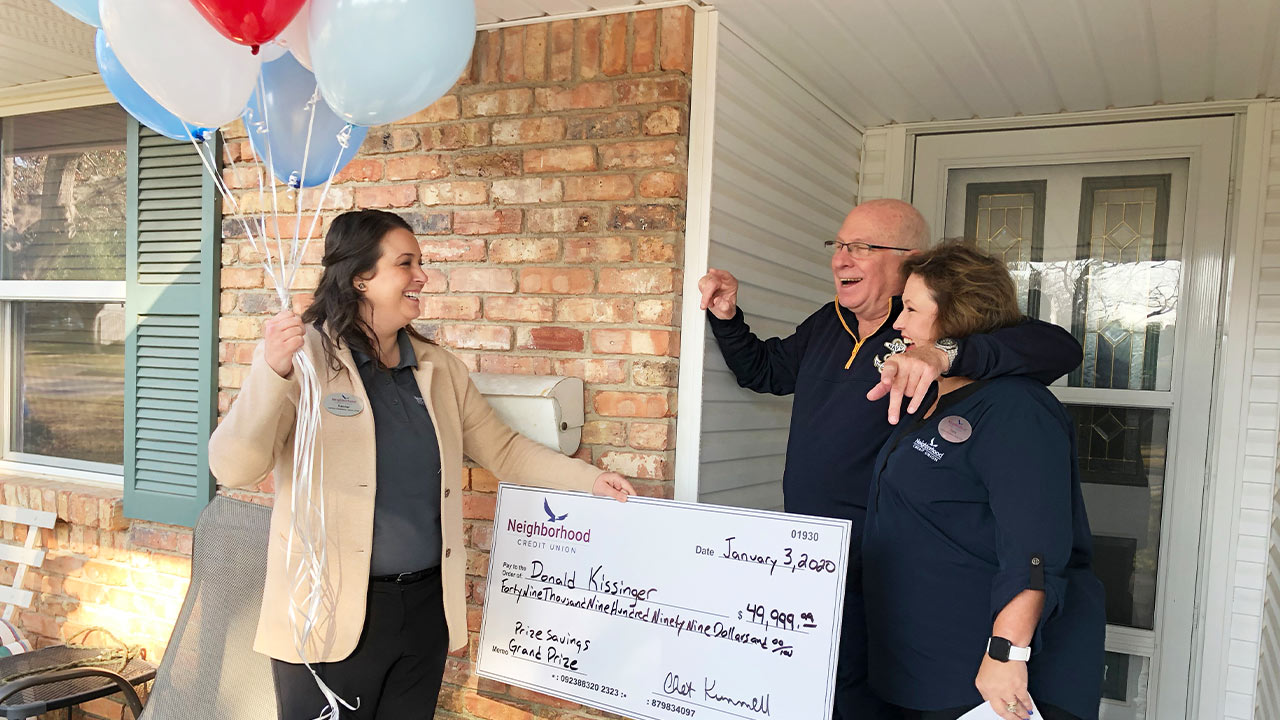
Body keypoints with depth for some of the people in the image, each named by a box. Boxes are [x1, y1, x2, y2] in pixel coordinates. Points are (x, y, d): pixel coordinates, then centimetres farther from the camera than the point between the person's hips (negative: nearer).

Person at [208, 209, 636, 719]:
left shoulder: (438, 368, 7)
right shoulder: (304, 354, -9)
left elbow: (503, 449, 13)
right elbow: (232, 468, -16)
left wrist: (589, 480, 6)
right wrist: (272, 371, -30)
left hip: (426, 609, 5)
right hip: (331, 616, -5)